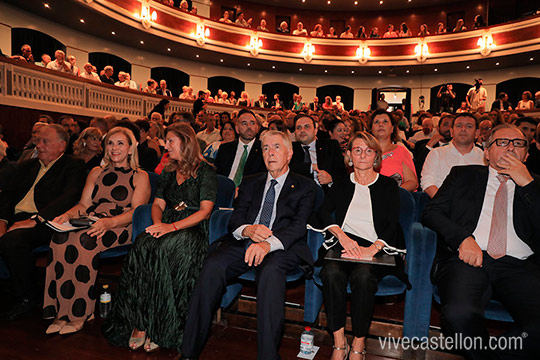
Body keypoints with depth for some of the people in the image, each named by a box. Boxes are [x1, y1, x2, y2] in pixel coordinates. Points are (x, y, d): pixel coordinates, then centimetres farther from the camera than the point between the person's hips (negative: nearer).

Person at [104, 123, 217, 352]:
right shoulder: (168, 172, 23)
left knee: (162, 249, -35)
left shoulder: (205, 171, 2)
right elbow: (158, 204, 19)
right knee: (142, 245, -28)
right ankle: (139, 323, -26)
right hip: (166, 228, 5)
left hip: (193, 230, -5)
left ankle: (158, 328, -25)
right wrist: (158, 224, -5)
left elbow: (204, 211, -7)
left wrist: (173, 226, -18)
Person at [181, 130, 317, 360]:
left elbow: (298, 226, -4)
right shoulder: (250, 183, 22)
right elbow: (234, 220, 12)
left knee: (270, 271, -36)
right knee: (213, 265, -26)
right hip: (243, 243, 3)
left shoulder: (304, 186, 12)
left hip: (281, 247, -2)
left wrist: (269, 243, -23)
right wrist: (247, 230, -14)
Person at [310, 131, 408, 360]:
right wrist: (342, 236, -16)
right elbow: (322, 214, 4)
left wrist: (372, 249, -20)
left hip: (377, 249, -1)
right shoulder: (341, 185, 16)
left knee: (362, 276, -33)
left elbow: (392, 225, 0)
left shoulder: (388, 186, 11)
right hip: (345, 245, 2)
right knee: (331, 272, -31)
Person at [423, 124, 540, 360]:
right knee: (459, 314, -32)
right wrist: (463, 238, -9)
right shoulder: (463, 175, 20)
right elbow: (431, 212, 8)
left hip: (517, 266, 2)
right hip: (467, 259, -1)